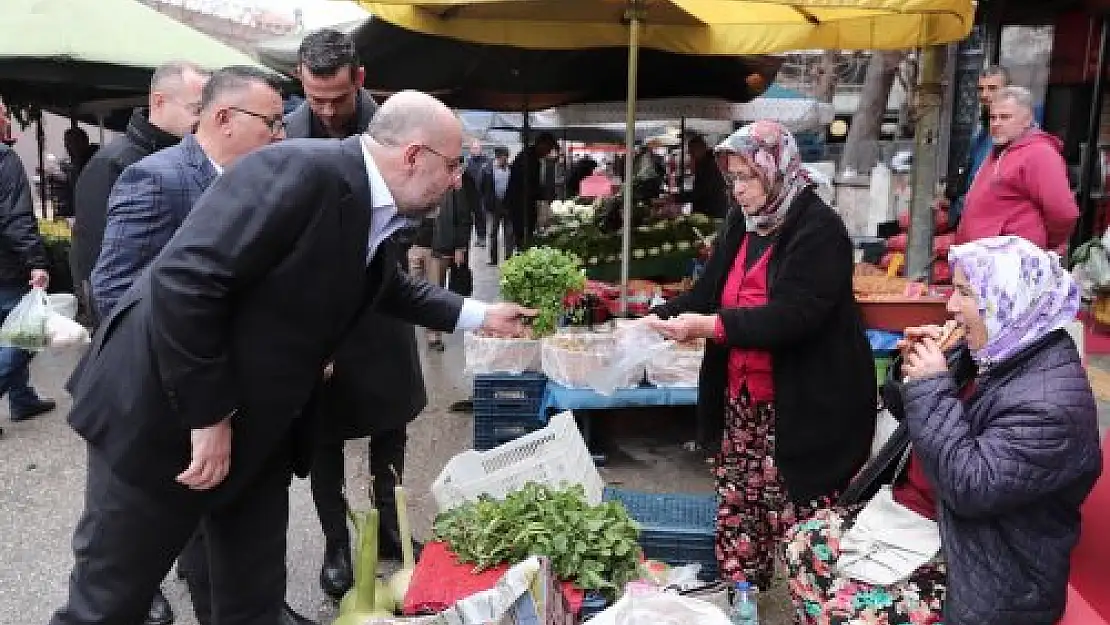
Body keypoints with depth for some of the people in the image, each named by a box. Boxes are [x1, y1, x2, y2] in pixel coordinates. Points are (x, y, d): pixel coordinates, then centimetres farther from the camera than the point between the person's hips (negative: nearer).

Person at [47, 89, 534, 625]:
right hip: (163, 413, -8)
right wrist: (207, 414, -24)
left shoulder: (374, 211, 3)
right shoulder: (301, 170, -25)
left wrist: (479, 316, 22)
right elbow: (182, 279, -30)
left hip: (258, 425, 8)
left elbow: (393, 289, 25)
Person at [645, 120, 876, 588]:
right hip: (744, 397, 8)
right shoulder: (741, 225, 9)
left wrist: (711, 326, -31)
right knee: (737, 509, 14)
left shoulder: (819, 229, -15)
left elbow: (795, 314, -26)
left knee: (798, 522, 1)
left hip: (806, 406, -7)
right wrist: (662, 317, -7)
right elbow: (709, 291, 10)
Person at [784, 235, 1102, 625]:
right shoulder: (991, 353, 4)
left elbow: (970, 487, -30)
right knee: (805, 542, 3)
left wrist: (930, 387, -26)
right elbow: (916, 420, 15)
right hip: (922, 520, 9)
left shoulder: (1053, 401, -25)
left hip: (983, 573, -9)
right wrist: (913, 370, -5)